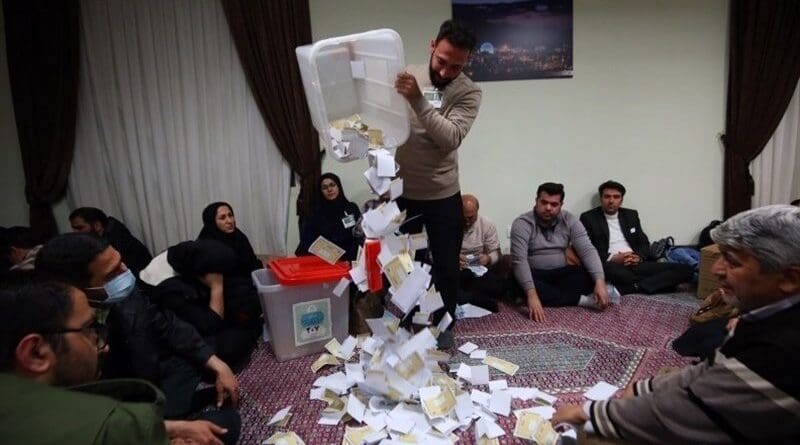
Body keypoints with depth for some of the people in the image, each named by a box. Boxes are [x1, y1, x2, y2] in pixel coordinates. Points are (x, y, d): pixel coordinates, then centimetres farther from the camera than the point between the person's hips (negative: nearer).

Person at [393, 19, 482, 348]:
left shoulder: (469, 92, -9)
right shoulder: (407, 76, -4)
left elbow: (451, 137, -24)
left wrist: (418, 101, -33)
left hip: (443, 195, -1)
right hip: (401, 191, 2)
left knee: (446, 266, 11)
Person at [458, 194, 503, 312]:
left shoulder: (487, 225, 0)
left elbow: (495, 252, 3)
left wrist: (488, 258, -21)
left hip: (477, 271, 2)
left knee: (497, 286, -29)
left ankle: (460, 296, -16)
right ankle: (481, 300, -23)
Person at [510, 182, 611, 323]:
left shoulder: (570, 221, -2)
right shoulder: (522, 223, -15)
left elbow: (588, 251, -11)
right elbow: (519, 260, -26)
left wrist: (600, 281, -29)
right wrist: (532, 294, -40)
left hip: (561, 274, 3)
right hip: (535, 275, -2)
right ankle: (583, 300, -28)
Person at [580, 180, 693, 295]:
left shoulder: (631, 215, 19)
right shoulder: (588, 217, 4)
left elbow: (644, 243, 17)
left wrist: (639, 257, -5)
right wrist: (612, 258, -16)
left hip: (636, 265, 6)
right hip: (612, 266, -5)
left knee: (686, 269, -12)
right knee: (607, 269, -42)